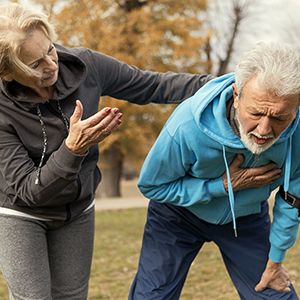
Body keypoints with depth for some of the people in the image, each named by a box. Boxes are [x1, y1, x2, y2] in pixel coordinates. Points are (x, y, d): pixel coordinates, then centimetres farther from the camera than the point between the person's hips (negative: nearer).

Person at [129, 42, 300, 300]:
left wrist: (276, 259, 0)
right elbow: (150, 185, -20)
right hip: (179, 213, -2)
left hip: (246, 216, 2)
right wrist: (223, 185, -29)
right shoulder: (187, 125, -38)